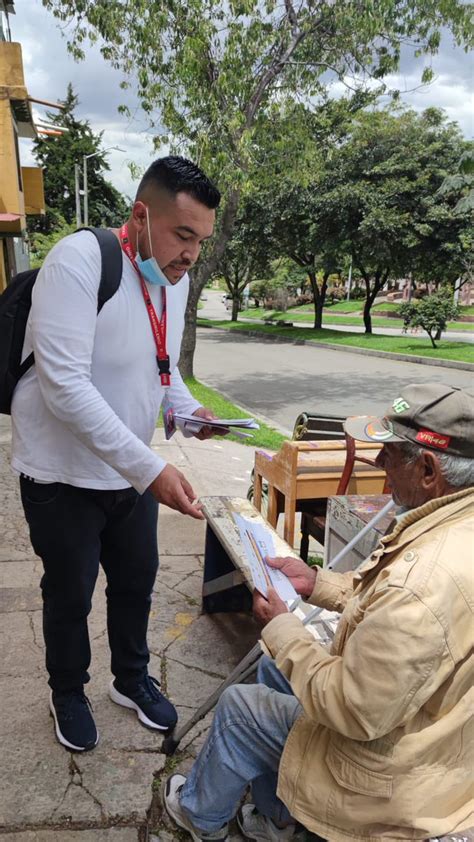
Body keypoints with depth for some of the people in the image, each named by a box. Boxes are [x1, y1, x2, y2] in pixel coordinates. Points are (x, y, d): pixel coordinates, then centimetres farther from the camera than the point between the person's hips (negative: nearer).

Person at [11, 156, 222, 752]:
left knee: (137, 582, 21)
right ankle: (68, 694, 45)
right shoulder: (79, 262, -24)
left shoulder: (175, 278, 0)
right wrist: (151, 469, -35)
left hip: (134, 472, 7)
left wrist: (188, 408, -4)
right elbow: (66, 387, -31)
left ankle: (132, 679, 48)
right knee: (70, 595, 15)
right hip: (63, 477, -6)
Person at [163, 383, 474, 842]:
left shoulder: (423, 583, -41)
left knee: (238, 707, 8)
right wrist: (317, 582, -2)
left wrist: (280, 628, -18)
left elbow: (354, 712, -30)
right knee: (273, 669, 21)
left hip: (396, 774, -8)